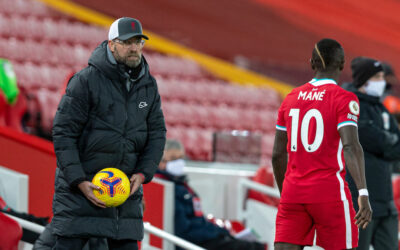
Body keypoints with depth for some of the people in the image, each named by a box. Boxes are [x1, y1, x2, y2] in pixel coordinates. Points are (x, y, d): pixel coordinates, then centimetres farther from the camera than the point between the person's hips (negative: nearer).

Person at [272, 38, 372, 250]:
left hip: (293, 193, 4)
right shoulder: (344, 99, -5)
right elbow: (351, 146, -19)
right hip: (329, 192, -4)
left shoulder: (291, 99, 12)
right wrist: (363, 193, -24)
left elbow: (278, 155, 15)